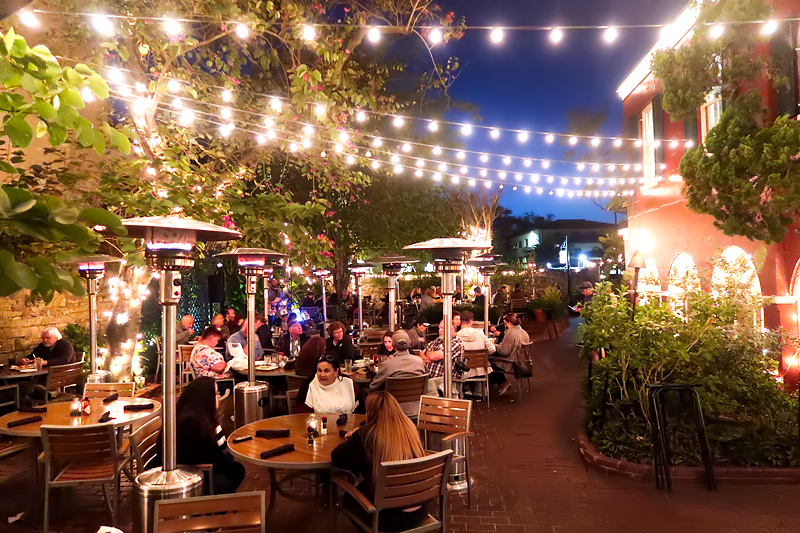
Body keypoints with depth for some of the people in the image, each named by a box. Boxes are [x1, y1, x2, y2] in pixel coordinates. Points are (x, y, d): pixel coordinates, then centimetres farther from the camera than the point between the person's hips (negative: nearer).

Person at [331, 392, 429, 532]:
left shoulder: (366, 434, -16)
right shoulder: (410, 428, 0)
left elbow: (337, 459, -5)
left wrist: (353, 440, 13)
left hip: (390, 516, -6)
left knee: (348, 498, 25)